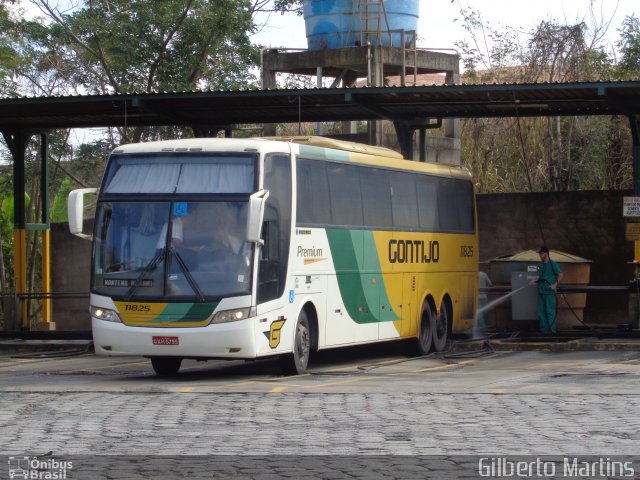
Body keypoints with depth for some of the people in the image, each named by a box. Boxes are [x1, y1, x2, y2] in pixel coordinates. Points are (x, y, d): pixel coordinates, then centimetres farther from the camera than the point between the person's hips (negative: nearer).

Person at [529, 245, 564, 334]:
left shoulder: (553, 264, -7)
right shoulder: (540, 265, 14)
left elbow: (560, 275, -8)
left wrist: (555, 284, -17)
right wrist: (535, 281, 5)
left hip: (549, 291, -7)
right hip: (541, 291, 7)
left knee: (550, 311, -6)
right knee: (541, 311, 9)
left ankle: (552, 329, -2)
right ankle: (544, 328, 16)